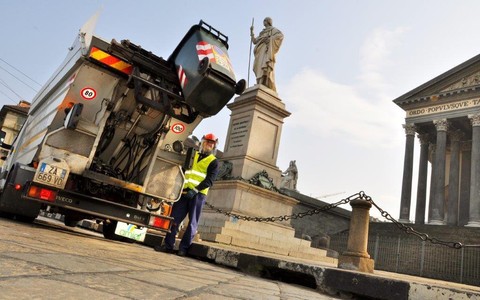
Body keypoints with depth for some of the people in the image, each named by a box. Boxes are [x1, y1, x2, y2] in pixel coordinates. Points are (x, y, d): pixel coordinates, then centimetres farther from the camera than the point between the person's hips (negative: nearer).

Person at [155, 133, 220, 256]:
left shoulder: (214, 161, 4)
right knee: (174, 218, 1)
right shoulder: (192, 155, 18)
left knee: (192, 223, 0)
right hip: (185, 192, 4)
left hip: (198, 194, -4)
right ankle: (168, 245, 8)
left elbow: (210, 180, -7)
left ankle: (183, 248, 6)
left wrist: (195, 190, -19)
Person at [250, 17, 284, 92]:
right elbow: (254, 41, 29)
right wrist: (251, 31, 26)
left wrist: (269, 38, -10)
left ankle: (267, 88, -45)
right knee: (260, 70, -12)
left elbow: (281, 35, -3)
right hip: (261, 51, 7)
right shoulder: (262, 33, 38)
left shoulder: (273, 29, 18)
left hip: (268, 49, -7)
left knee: (266, 67, -29)